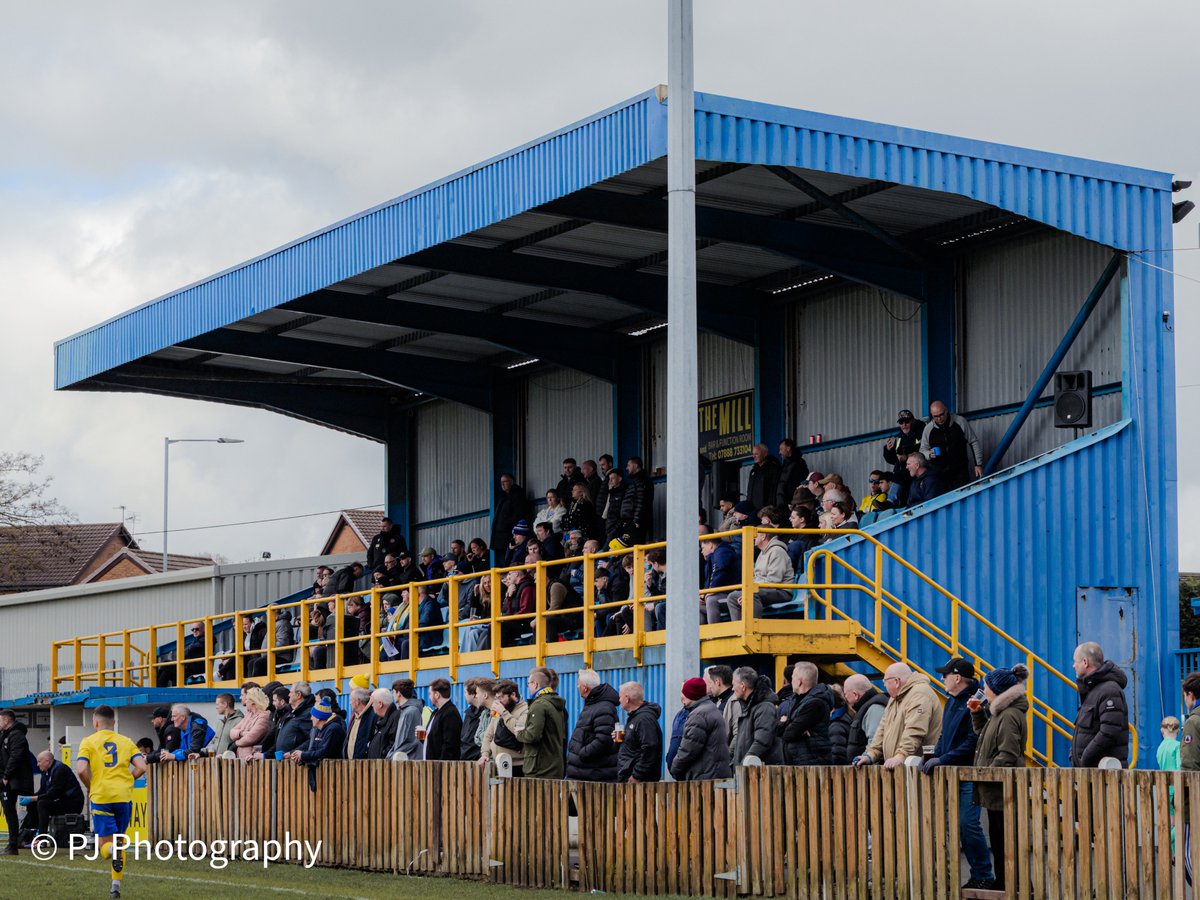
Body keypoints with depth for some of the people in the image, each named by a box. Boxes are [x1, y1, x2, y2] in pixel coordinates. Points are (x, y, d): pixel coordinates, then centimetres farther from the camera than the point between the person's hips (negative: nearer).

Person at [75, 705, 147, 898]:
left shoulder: (89, 742, 3)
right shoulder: (126, 741, 10)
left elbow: (81, 769, -11)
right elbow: (141, 767, 0)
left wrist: (89, 788, 6)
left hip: (101, 797, -3)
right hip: (124, 797, 3)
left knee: (104, 843, 2)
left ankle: (114, 852, -33)